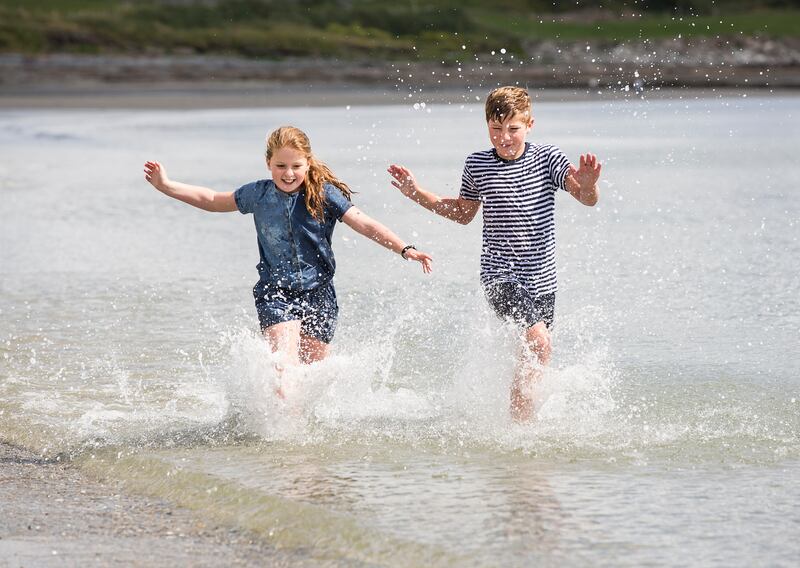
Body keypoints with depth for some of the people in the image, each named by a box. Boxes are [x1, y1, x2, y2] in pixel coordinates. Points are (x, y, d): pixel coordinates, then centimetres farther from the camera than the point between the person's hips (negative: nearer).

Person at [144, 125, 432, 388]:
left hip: (317, 293, 0)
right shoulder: (258, 194, 3)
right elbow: (214, 200, 18)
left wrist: (405, 249, -24)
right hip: (275, 293, 0)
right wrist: (166, 186, 18)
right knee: (284, 368, -20)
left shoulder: (324, 194, -5)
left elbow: (366, 225, -11)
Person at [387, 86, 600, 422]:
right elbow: (463, 213, 17)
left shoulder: (547, 159, -3)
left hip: (542, 278, 3)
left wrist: (587, 184, -35)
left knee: (538, 352, 13)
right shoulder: (477, 165, 0)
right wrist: (418, 194, 8)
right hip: (500, 276, -3)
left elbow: (587, 199, -12)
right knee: (538, 340, -23)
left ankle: (523, 418, 35)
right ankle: (518, 422, -16)